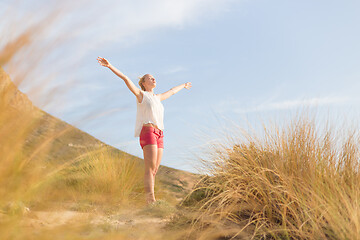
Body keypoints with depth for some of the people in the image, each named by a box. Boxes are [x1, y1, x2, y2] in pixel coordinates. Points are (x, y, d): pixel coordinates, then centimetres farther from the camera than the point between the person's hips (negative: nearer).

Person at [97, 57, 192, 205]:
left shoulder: (157, 98, 27)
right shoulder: (140, 94, 9)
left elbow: (171, 92, 45)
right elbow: (126, 79, -2)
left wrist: (183, 86, 62)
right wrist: (109, 66, -10)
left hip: (159, 135, 7)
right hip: (147, 132, -7)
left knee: (154, 170, 1)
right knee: (150, 169, -17)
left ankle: (149, 201, 1)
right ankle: (151, 200, -23)